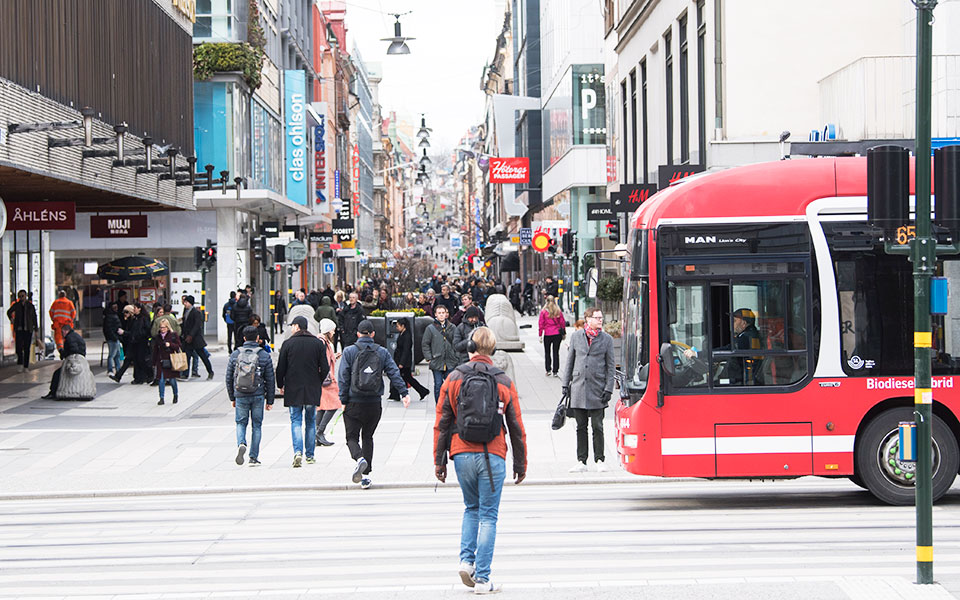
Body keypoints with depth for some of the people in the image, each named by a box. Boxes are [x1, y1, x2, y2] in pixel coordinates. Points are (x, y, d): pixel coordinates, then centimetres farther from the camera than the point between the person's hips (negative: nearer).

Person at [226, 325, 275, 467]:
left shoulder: (235, 354, 2)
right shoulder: (264, 355, -1)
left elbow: (229, 379, 6)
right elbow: (270, 380, 0)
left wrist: (232, 398, 16)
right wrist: (270, 400, 7)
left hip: (240, 396, 0)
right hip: (258, 396, 0)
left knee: (241, 423, 13)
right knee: (256, 425, 9)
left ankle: (241, 444, -17)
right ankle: (254, 457, 9)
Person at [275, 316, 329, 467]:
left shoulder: (288, 344, -5)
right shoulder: (318, 343, 1)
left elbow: (280, 368, -3)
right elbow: (325, 368, -1)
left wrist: (280, 385, 12)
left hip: (293, 390, -2)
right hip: (312, 390, 2)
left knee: (296, 421, 0)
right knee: (310, 422, 12)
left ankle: (298, 451, -19)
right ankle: (310, 455, 14)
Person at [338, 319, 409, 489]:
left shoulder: (349, 351, -1)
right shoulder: (382, 352, 5)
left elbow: (343, 378, -5)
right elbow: (394, 373, -1)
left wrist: (343, 401, -2)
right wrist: (404, 393, -2)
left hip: (354, 403, -3)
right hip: (374, 403, 3)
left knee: (352, 437, 6)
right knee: (368, 437, 15)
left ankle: (359, 459, -25)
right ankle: (366, 475, 10)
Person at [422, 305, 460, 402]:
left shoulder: (452, 327, 7)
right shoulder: (430, 328, 1)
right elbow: (425, 344, 3)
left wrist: (457, 358, 4)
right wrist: (428, 358, -5)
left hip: (450, 363, 1)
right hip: (437, 363, -1)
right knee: (438, 385, 2)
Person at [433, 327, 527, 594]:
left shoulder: (453, 379, 2)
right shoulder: (504, 382, 1)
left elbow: (441, 423, 2)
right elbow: (516, 427, 4)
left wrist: (439, 460, 8)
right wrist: (520, 464, 13)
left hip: (462, 455, 1)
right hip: (493, 457, -1)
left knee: (471, 508, 21)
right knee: (488, 516, 3)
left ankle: (467, 560, 4)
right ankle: (482, 579, 1)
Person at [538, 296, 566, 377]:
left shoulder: (543, 312, -5)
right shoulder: (558, 311, 0)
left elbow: (541, 324, -4)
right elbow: (563, 322, 3)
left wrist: (540, 335, 2)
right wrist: (564, 333, 12)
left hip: (547, 335, -1)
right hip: (557, 334, 1)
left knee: (547, 353, 13)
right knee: (556, 352, 6)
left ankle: (548, 370, 7)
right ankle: (555, 371, 5)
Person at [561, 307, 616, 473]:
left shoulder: (606, 339, 4)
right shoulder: (576, 336, 8)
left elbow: (611, 365, 4)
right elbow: (570, 361, 12)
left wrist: (608, 389, -4)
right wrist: (565, 384, 6)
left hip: (597, 389, -2)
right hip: (578, 388, 2)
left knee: (597, 427, 0)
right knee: (581, 427, 6)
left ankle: (599, 460, 10)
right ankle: (581, 461, 10)